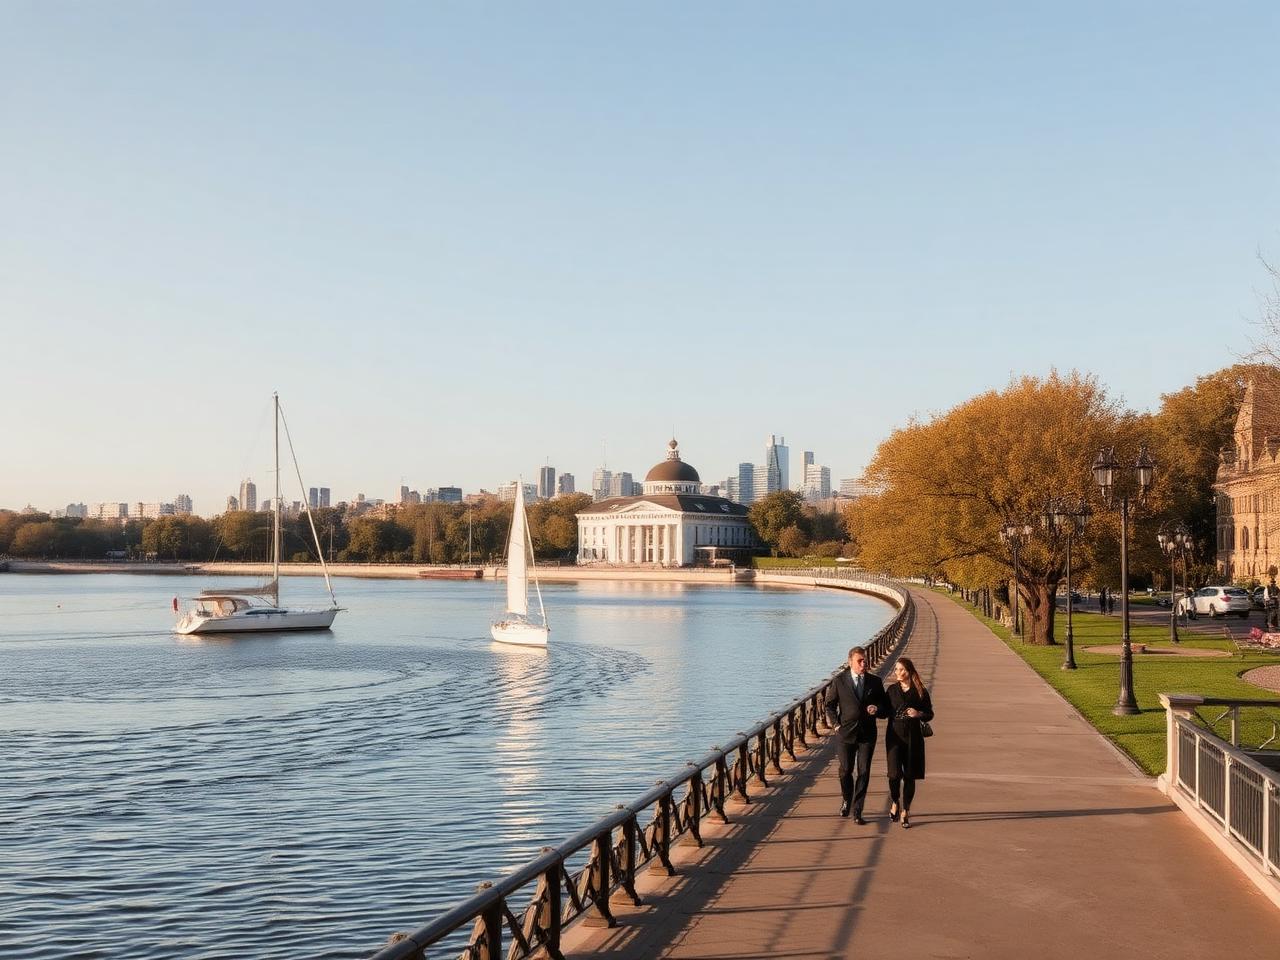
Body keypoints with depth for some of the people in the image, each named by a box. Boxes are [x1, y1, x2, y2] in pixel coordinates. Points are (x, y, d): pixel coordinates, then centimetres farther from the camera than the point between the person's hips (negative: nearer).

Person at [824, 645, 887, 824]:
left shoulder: (875, 682, 4)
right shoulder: (839, 681, 0)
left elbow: (885, 707, 11)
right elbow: (830, 704, 8)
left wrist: (877, 709, -12)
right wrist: (836, 724, -3)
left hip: (867, 734, 1)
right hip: (846, 733, -1)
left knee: (864, 773, -1)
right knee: (845, 771, 5)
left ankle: (857, 812, 6)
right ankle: (846, 800, 33)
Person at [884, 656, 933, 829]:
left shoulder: (920, 691, 1)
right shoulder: (891, 690, 6)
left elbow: (929, 714, 6)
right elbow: (886, 711, 11)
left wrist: (919, 714, -13)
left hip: (913, 737, 0)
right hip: (894, 735, 0)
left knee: (909, 776, 2)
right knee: (894, 774, -8)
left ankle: (905, 812, 14)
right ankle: (894, 803, 20)